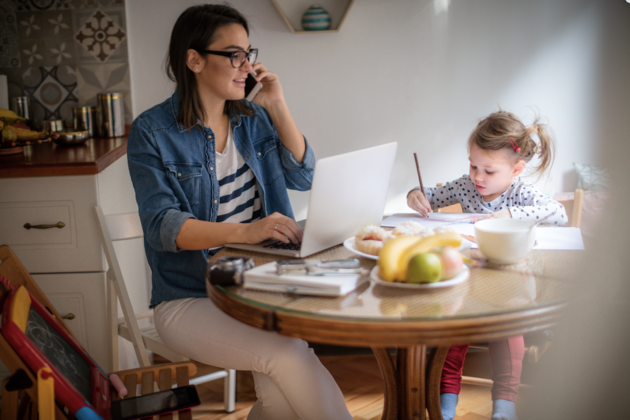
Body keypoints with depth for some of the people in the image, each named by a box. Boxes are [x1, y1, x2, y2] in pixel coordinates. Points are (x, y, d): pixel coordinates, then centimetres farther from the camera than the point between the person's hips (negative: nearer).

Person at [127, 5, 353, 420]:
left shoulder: (253, 118, 12)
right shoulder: (152, 132, -6)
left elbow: (303, 177, 8)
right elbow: (162, 225, -15)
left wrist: (278, 106, -1)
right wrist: (245, 232, -30)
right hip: (190, 298, -4)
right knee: (288, 353, -28)